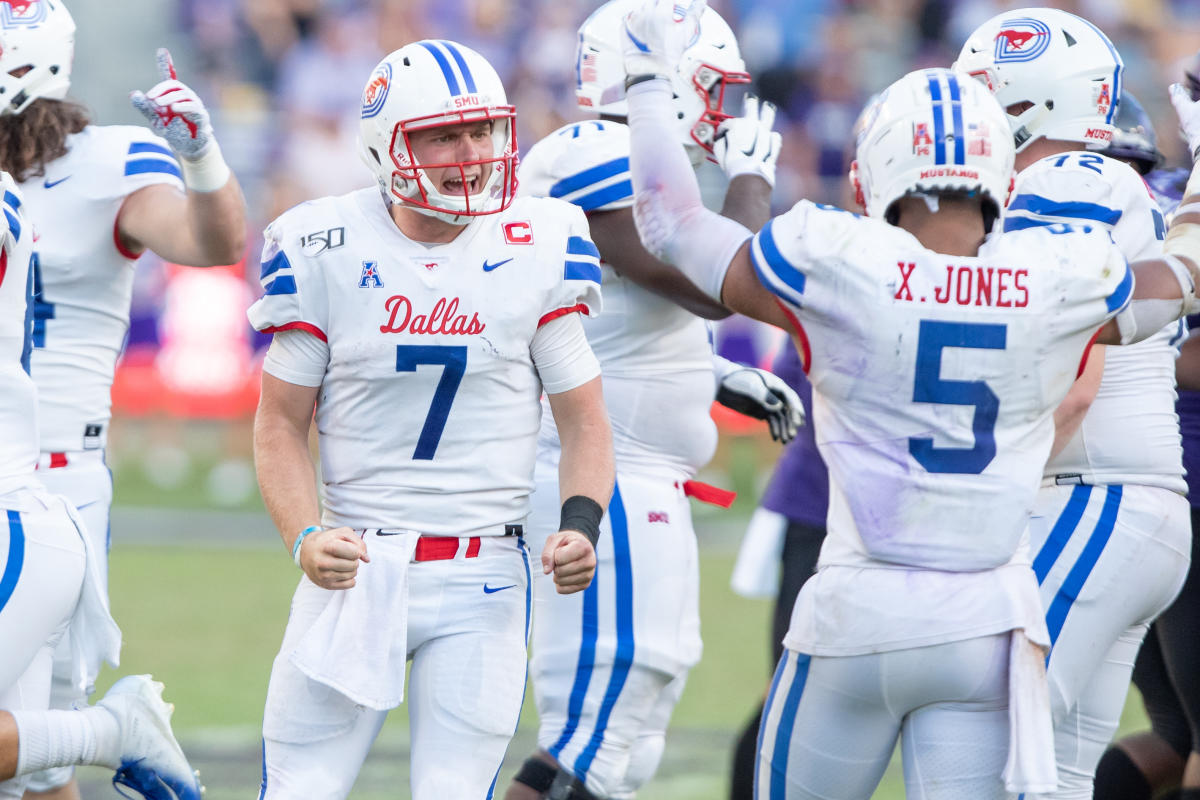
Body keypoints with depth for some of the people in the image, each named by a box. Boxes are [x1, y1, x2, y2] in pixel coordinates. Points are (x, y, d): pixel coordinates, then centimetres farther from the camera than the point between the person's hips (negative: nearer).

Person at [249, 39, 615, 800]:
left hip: (484, 579, 0)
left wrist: (581, 526, -13)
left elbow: (586, 422, 5)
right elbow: (281, 424, 3)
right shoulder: (328, 250, -3)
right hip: (358, 566, 0)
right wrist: (304, 536, -14)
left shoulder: (536, 250, -2)